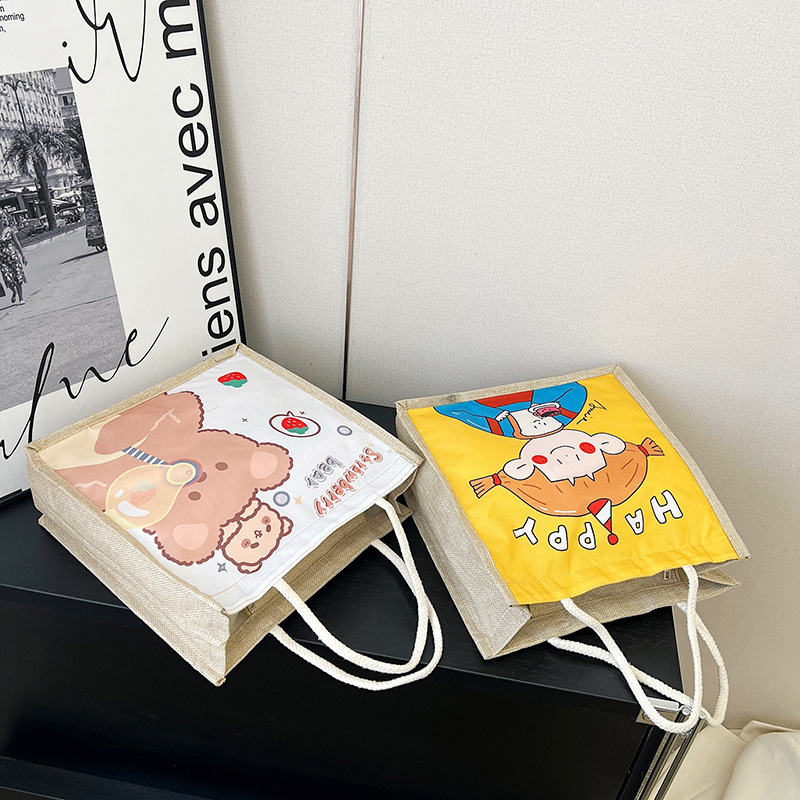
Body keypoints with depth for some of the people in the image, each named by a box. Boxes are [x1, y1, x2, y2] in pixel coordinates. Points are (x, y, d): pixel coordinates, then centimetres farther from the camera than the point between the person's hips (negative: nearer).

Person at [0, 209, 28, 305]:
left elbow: (17, 244, 4)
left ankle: (21, 299, 11)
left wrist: (23, 256, 3)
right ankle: (14, 292, 26)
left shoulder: (9, 230, -1)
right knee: (8, 279, -6)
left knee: (17, 278, 0)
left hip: (13, 256, -1)